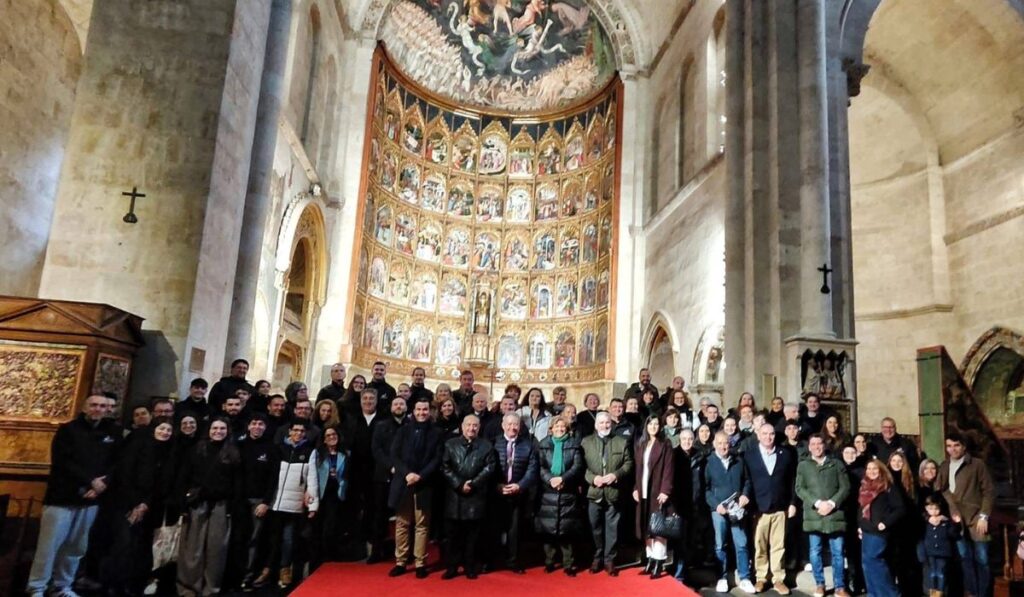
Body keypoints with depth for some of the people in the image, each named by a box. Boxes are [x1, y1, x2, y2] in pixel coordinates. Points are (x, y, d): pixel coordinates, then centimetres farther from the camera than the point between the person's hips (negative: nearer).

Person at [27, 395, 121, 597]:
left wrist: (101, 484, -11)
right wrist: (90, 481, -14)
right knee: (49, 545, -2)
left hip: (90, 500, 3)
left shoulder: (113, 433, 8)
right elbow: (62, 462, -10)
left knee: (76, 548, 10)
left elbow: (115, 463, 6)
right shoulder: (68, 430, -1)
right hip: (62, 497, -3)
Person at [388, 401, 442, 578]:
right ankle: (400, 562, 14)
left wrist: (420, 476, -14)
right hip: (403, 483, 2)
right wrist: (407, 473, -13)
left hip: (424, 485, -1)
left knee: (422, 525, 3)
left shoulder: (436, 433, 3)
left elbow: (437, 459, -3)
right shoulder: (402, 431, 7)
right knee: (401, 524, 6)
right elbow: (394, 455, 1)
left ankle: (420, 563, 9)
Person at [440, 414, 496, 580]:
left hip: (476, 496, -1)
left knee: (472, 534, 5)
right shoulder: (450, 444, 7)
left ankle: (470, 567, 15)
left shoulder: (486, 446, 6)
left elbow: (489, 468, -2)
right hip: (454, 495, 1)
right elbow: (445, 468, 0)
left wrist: (473, 483, -13)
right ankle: (452, 567, 14)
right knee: (453, 533, 5)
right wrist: (459, 485, -11)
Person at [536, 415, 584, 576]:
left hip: (568, 492, -1)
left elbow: (577, 467, -2)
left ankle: (568, 563, 6)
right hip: (548, 492, 1)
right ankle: (549, 561, 14)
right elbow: (540, 467, 1)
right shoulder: (543, 445, 9)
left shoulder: (574, 445, 7)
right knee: (548, 527, 2)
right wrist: (550, 479, -15)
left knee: (566, 528, -1)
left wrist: (562, 479, -15)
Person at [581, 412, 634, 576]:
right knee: (596, 527, 9)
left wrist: (616, 475, -13)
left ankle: (609, 560, 15)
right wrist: (592, 478, -14)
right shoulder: (586, 442, 7)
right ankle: (597, 558, 22)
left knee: (612, 528, 5)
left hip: (613, 491, 0)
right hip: (594, 491, 0)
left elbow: (628, 463, 2)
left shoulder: (622, 442, 7)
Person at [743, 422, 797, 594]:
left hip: (780, 507, 1)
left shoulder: (786, 454, 7)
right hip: (758, 508, -1)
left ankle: (778, 579, 16)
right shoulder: (749, 455, 0)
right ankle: (761, 578, 17)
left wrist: (792, 503, 3)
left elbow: (792, 481, 9)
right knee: (759, 545, 5)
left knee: (778, 546, 6)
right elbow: (746, 481, -1)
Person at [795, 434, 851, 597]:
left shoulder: (836, 464, 11)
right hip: (813, 515, 0)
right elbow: (800, 489, 2)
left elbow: (845, 487, 4)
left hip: (835, 514, 0)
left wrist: (832, 503, -10)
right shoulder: (803, 465, 10)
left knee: (837, 552, 3)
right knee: (815, 552, 5)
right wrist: (817, 503, -11)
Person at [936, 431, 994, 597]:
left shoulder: (977, 464, -2)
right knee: (965, 559, 9)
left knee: (981, 559, 1)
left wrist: (984, 516, -9)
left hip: (975, 518, -3)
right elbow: (940, 491, 9)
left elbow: (989, 491, -3)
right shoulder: (944, 466, 9)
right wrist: (953, 512, -3)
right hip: (957, 520, 4)